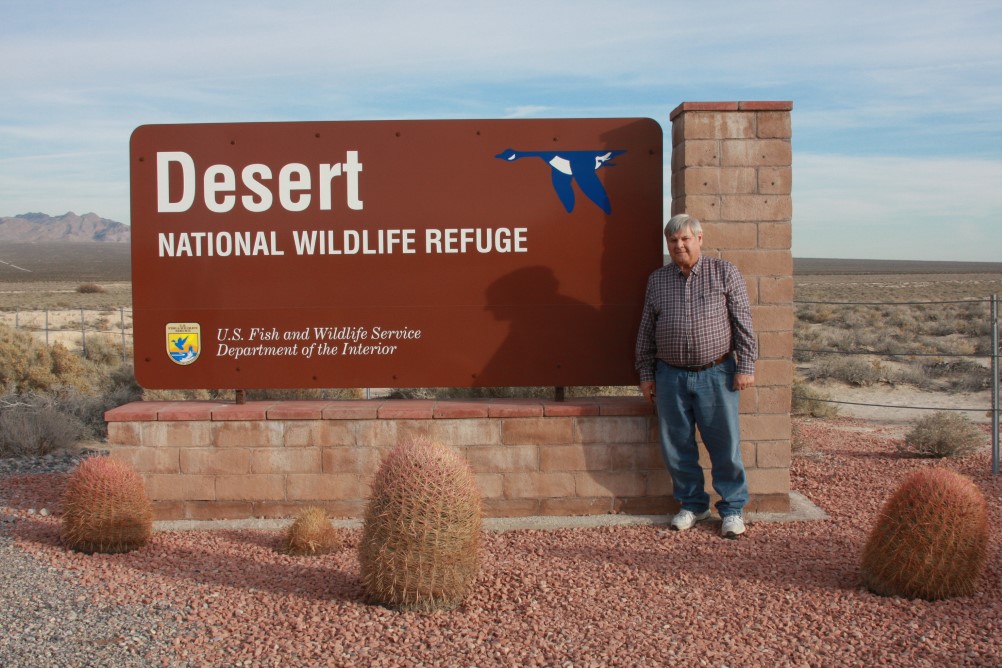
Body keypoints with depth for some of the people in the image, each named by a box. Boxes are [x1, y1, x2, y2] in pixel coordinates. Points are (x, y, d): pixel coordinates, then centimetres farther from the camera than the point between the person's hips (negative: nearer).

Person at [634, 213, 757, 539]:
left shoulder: (725, 273, 1)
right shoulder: (657, 280, 10)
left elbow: (743, 323, -1)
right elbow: (646, 331, 13)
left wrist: (745, 366, -7)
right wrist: (646, 373, 10)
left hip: (716, 374, -3)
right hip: (670, 377, 3)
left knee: (725, 445, 2)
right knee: (676, 447, 7)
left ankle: (733, 508, 16)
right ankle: (692, 504, 23)